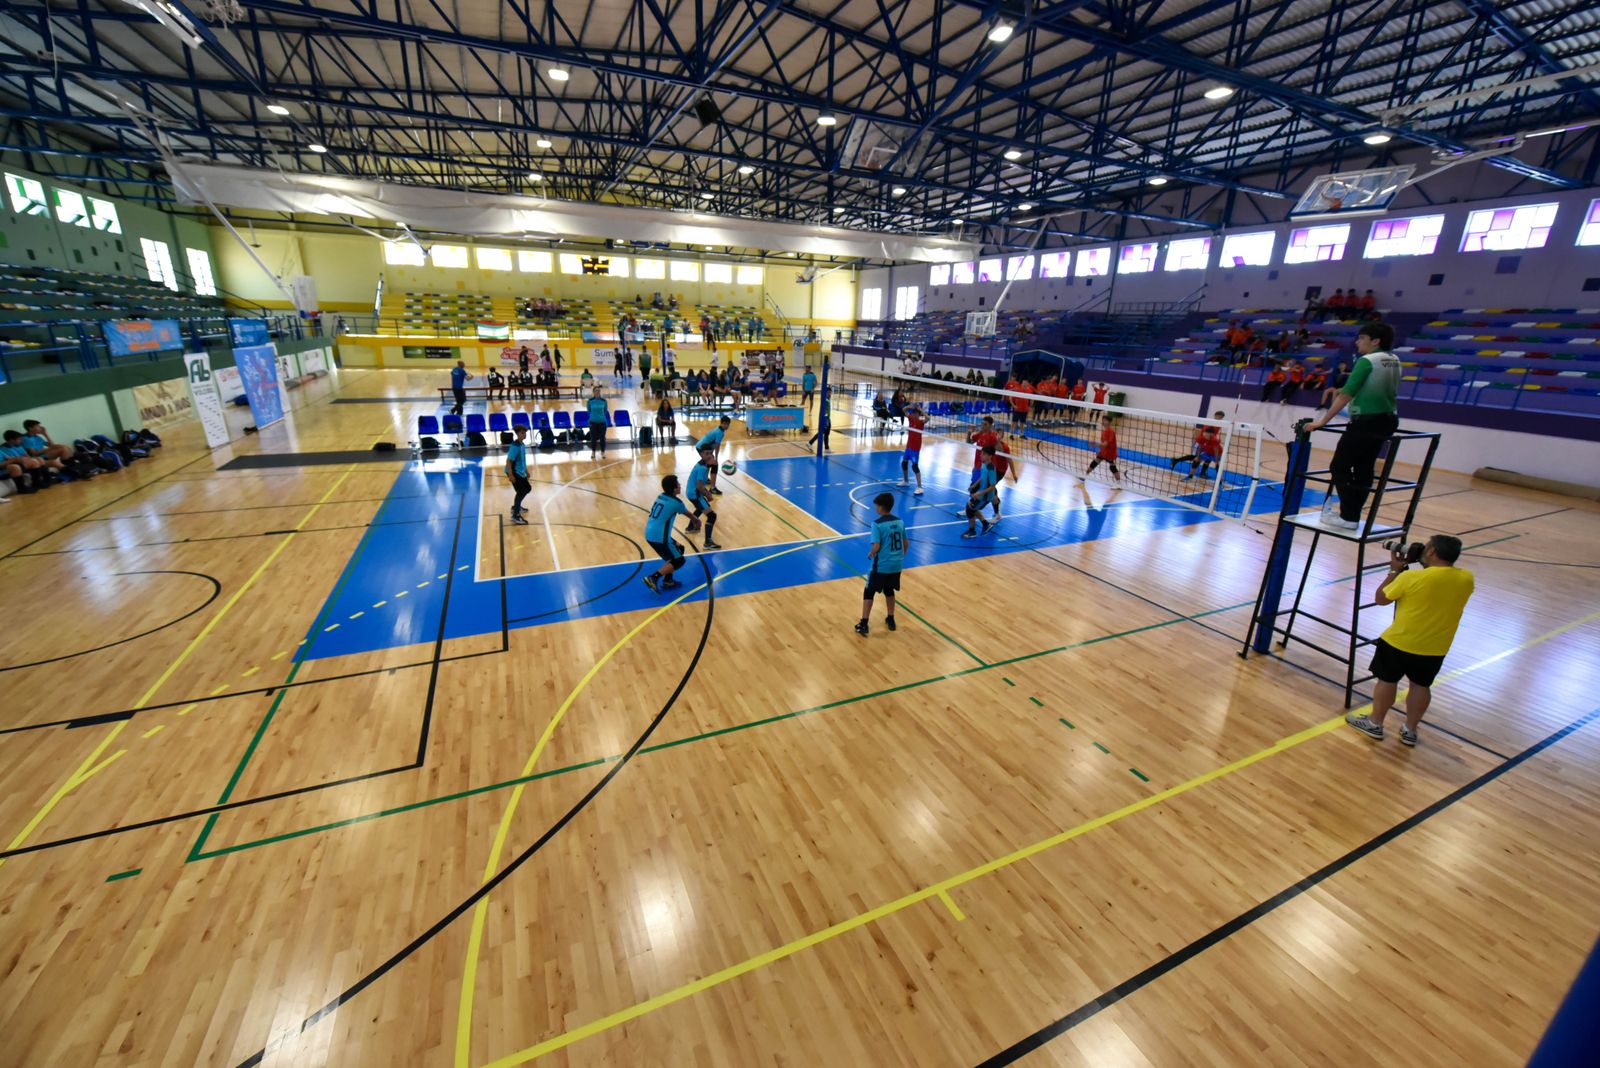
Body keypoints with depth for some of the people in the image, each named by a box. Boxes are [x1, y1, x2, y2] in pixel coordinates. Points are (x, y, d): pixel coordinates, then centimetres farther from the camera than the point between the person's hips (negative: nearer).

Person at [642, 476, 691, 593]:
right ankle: (653, 578, -8)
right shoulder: (676, 502, -8)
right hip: (659, 537, -8)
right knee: (678, 561, 3)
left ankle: (667, 580, 24)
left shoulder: (661, 497, 13)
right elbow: (687, 513, 13)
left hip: (650, 534, 8)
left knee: (679, 549, 22)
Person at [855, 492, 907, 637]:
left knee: (869, 593, 8)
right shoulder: (900, 522, 3)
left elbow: (876, 547, -22)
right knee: (889, 592, 25)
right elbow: (906, 543, 10)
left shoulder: (877, 524, -17)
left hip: (881, 566, -6)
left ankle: (863, 624, 8)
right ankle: (891, 620, 34)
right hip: (896, 565, 6)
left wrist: (870, 554, -2)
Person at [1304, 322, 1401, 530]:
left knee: (1339, 467, -3)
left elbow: (1346, 395, -18)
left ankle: (1349, 517, -5)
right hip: (1388, 420, 9)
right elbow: (1389, 391, 17)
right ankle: (1353, 514, 14)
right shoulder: (1395, 361, 11)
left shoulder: (1367, 361, -13)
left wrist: (1322, 421, -16)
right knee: (1364, 469, 11)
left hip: (1366, 421, -9)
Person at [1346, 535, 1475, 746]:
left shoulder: (1412, 577, -21)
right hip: (1436, 648, 5)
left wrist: (1395, 570, -1)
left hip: (1400, 642, -5)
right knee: (1421, 685, 18)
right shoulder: (1466, 578, -7)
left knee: (1387, 680, 11)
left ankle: (1374, 724, 23)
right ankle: (1410, 730, 28)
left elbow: (1381, 598, -8)